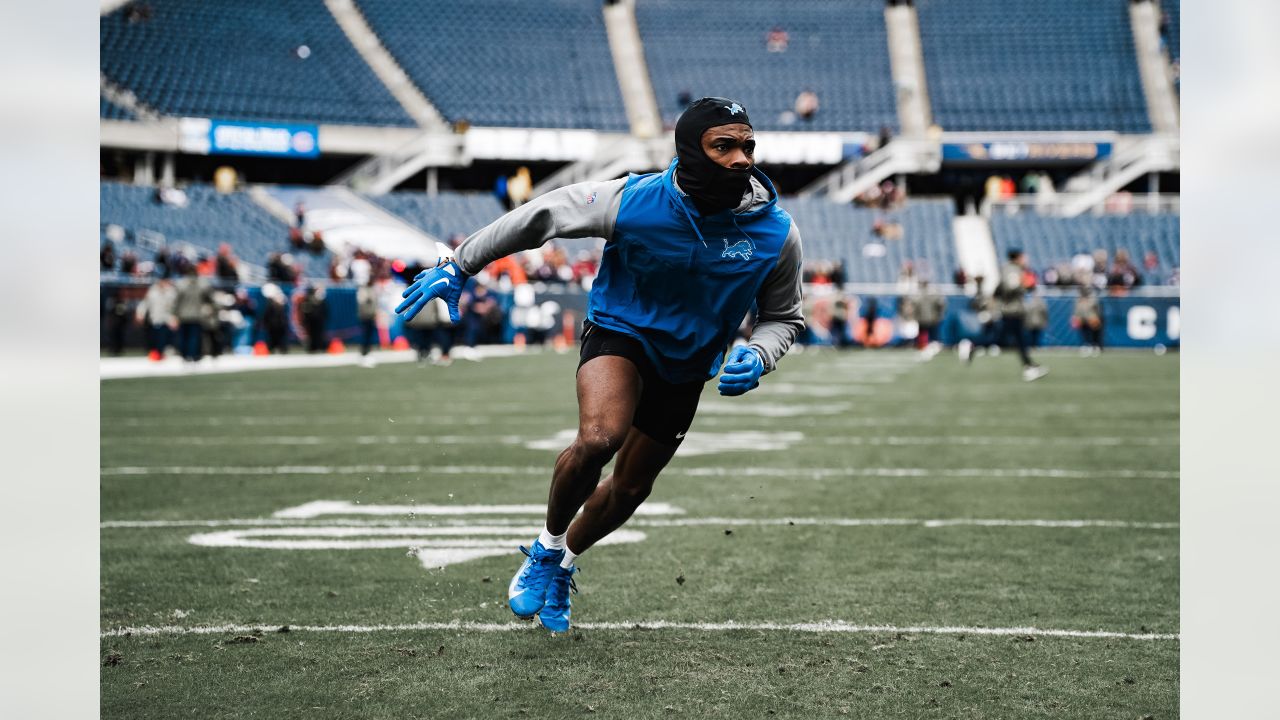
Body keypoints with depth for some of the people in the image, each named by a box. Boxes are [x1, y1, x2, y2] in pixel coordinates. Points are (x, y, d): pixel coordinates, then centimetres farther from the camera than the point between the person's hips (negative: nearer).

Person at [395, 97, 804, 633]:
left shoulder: (777, 233, -19)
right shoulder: (633, 201, -26)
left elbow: (783, 317, -1)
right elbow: (543, 214, -12)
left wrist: (757, 357, -23)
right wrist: (458, 266, -8)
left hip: (687, 367, 4)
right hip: (619, 333, -3)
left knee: (631, 487, 13)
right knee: (598, 439, -31)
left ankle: (560, 567, 42)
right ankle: (548, 546, -2)